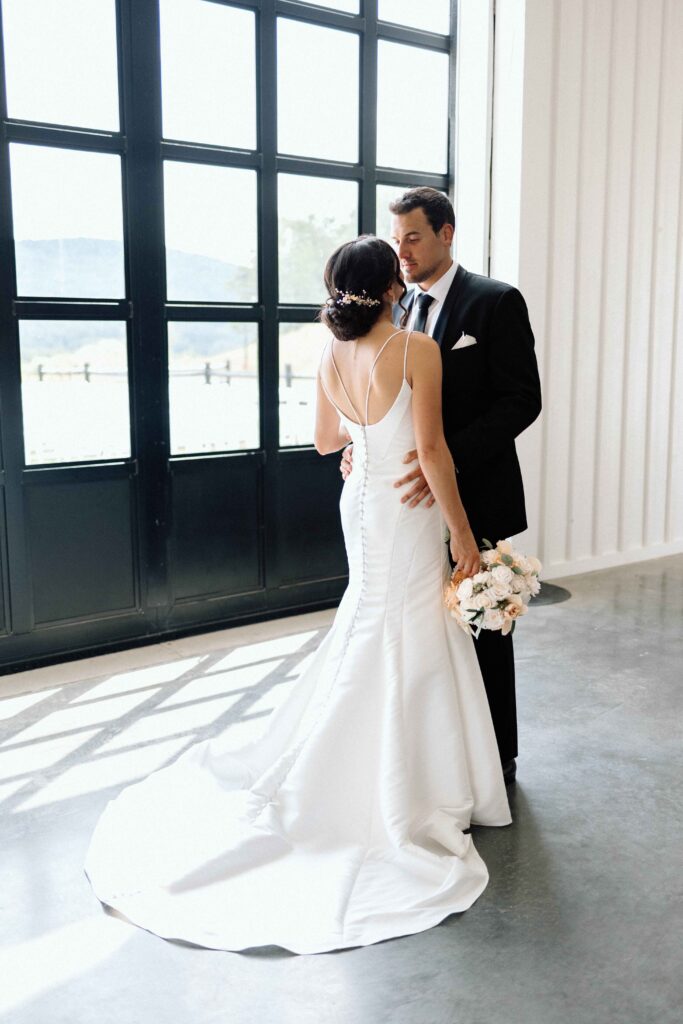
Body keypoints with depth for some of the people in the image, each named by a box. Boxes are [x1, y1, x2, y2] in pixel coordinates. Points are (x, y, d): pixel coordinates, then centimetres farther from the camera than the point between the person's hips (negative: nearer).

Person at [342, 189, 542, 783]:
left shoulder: (496, 302, -9)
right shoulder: (402, 308, 11)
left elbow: (522, 400, -16)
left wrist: (450, 459, -28)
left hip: (477, 496, -5)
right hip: (421, 496, 6)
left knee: (483, 632, 7)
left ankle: (498, 758, 26)